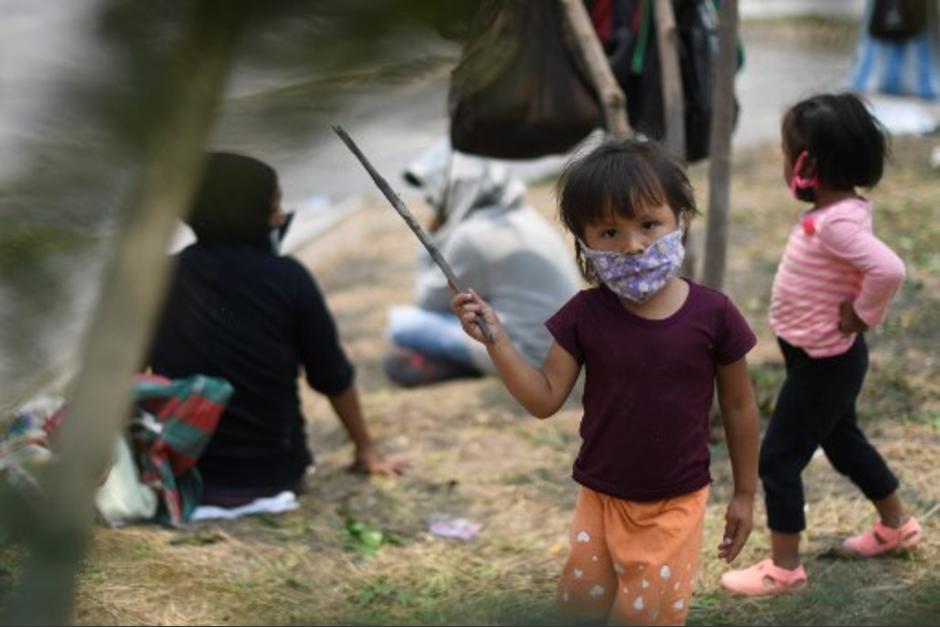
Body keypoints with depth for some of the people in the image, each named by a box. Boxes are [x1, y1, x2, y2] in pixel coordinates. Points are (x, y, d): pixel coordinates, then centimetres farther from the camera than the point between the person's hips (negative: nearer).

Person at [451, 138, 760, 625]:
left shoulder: (713, 314, -15)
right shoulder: (585, 315, -11)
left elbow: (739, 407, -3)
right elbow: (544, 399, -7)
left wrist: (745, 493, 4)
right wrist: (495, 339, -20)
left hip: (676, 504, -2)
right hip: (602, 498, 2)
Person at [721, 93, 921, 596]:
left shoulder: (836, 222, -30)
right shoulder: (836, 210, 0)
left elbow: (889, 270, -43)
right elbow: (863, 264, 16)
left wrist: (862, 316, -28)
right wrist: (857, 312, 5)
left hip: (824, 363, -10)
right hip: (824, 359, 10)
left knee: (777, 459, 0)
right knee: (842, 442, 27)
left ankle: (784, 568, 11)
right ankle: (896, 525, 44)